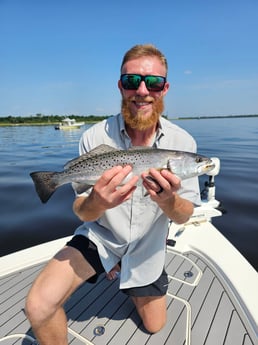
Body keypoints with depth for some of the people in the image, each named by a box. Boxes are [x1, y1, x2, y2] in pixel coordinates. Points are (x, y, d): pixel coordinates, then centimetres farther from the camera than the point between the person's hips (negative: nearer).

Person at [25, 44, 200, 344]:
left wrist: (168, 199, -37)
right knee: (39, 306, -26)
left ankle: (127, 278, 51)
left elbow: (184, 216, -13)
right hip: (100, 237, -2)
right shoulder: (95, 137, -21)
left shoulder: (182, 142, -17)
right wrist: (96, 202, -40)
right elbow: (81, 212, -15)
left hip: (146, 249, 3)